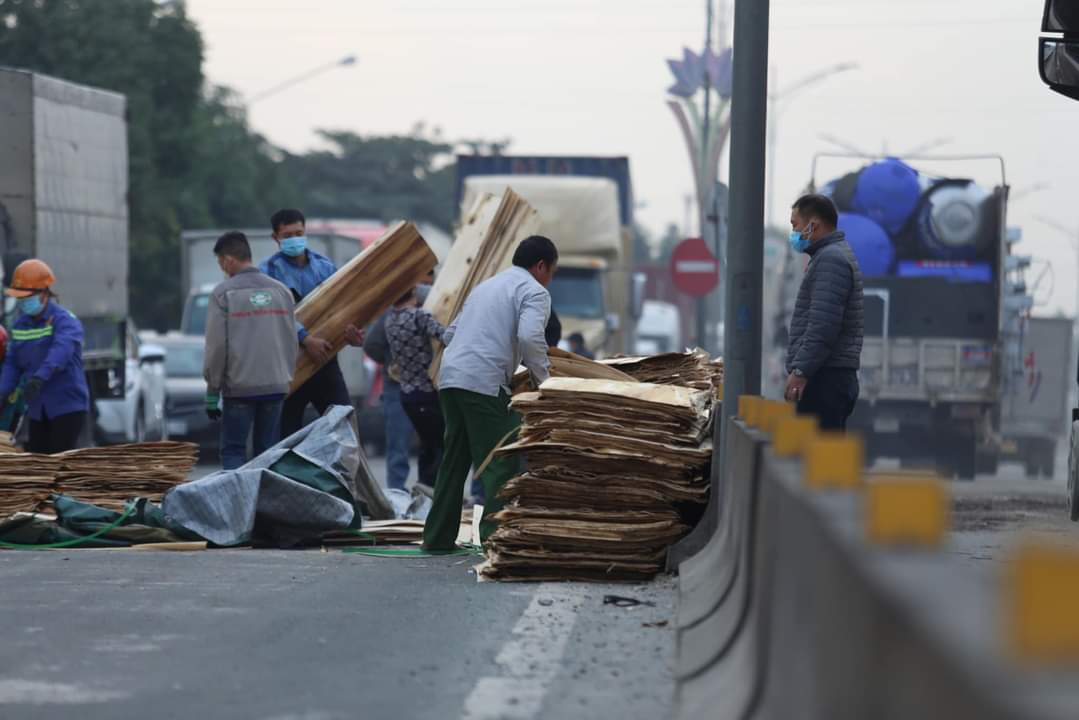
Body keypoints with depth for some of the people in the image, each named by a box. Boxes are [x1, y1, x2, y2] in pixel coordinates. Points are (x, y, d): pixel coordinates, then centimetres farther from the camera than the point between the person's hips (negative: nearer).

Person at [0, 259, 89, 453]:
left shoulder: (64, 320, -13)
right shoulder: (21, 324, 10)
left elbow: (61, 349, -32)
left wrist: (40, 377, -48)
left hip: (68, 406, -7)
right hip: (38, 408, 7)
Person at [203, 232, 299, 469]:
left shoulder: (223, 294, -5)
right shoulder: (281, 291, 9)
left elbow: (216, 345, -7)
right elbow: (292, 343, 11)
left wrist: (212, 392, 0)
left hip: (240, 387, -4)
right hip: (276, 385, 4)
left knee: (233, 451, 2)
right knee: (268, 451, 9)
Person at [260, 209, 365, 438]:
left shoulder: (325, 266, 9)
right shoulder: (270, 271, -5)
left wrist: (352, 330, -13)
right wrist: (306, 339, -31)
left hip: (325, 359, 3)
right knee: (289, 433, 4)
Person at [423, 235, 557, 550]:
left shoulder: (485, 286, 28)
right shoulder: (534, 291, 1)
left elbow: (449, 334, 28)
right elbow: (530, 337, -17)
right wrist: (542, 378, -5)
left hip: (449, 378, 8)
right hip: (484, 382, -8)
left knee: (454, 460, 16)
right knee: (501, 462, -5)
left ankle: (438, 536, 21)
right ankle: (495, 535, -11)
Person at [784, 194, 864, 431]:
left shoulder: (830, 259, -11)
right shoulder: (831, 255, 23)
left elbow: (823, 325, -20)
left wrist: (800, 371, -21)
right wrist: (800, 369, 22)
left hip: (825, 376, -11)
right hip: (826, 376, 11)